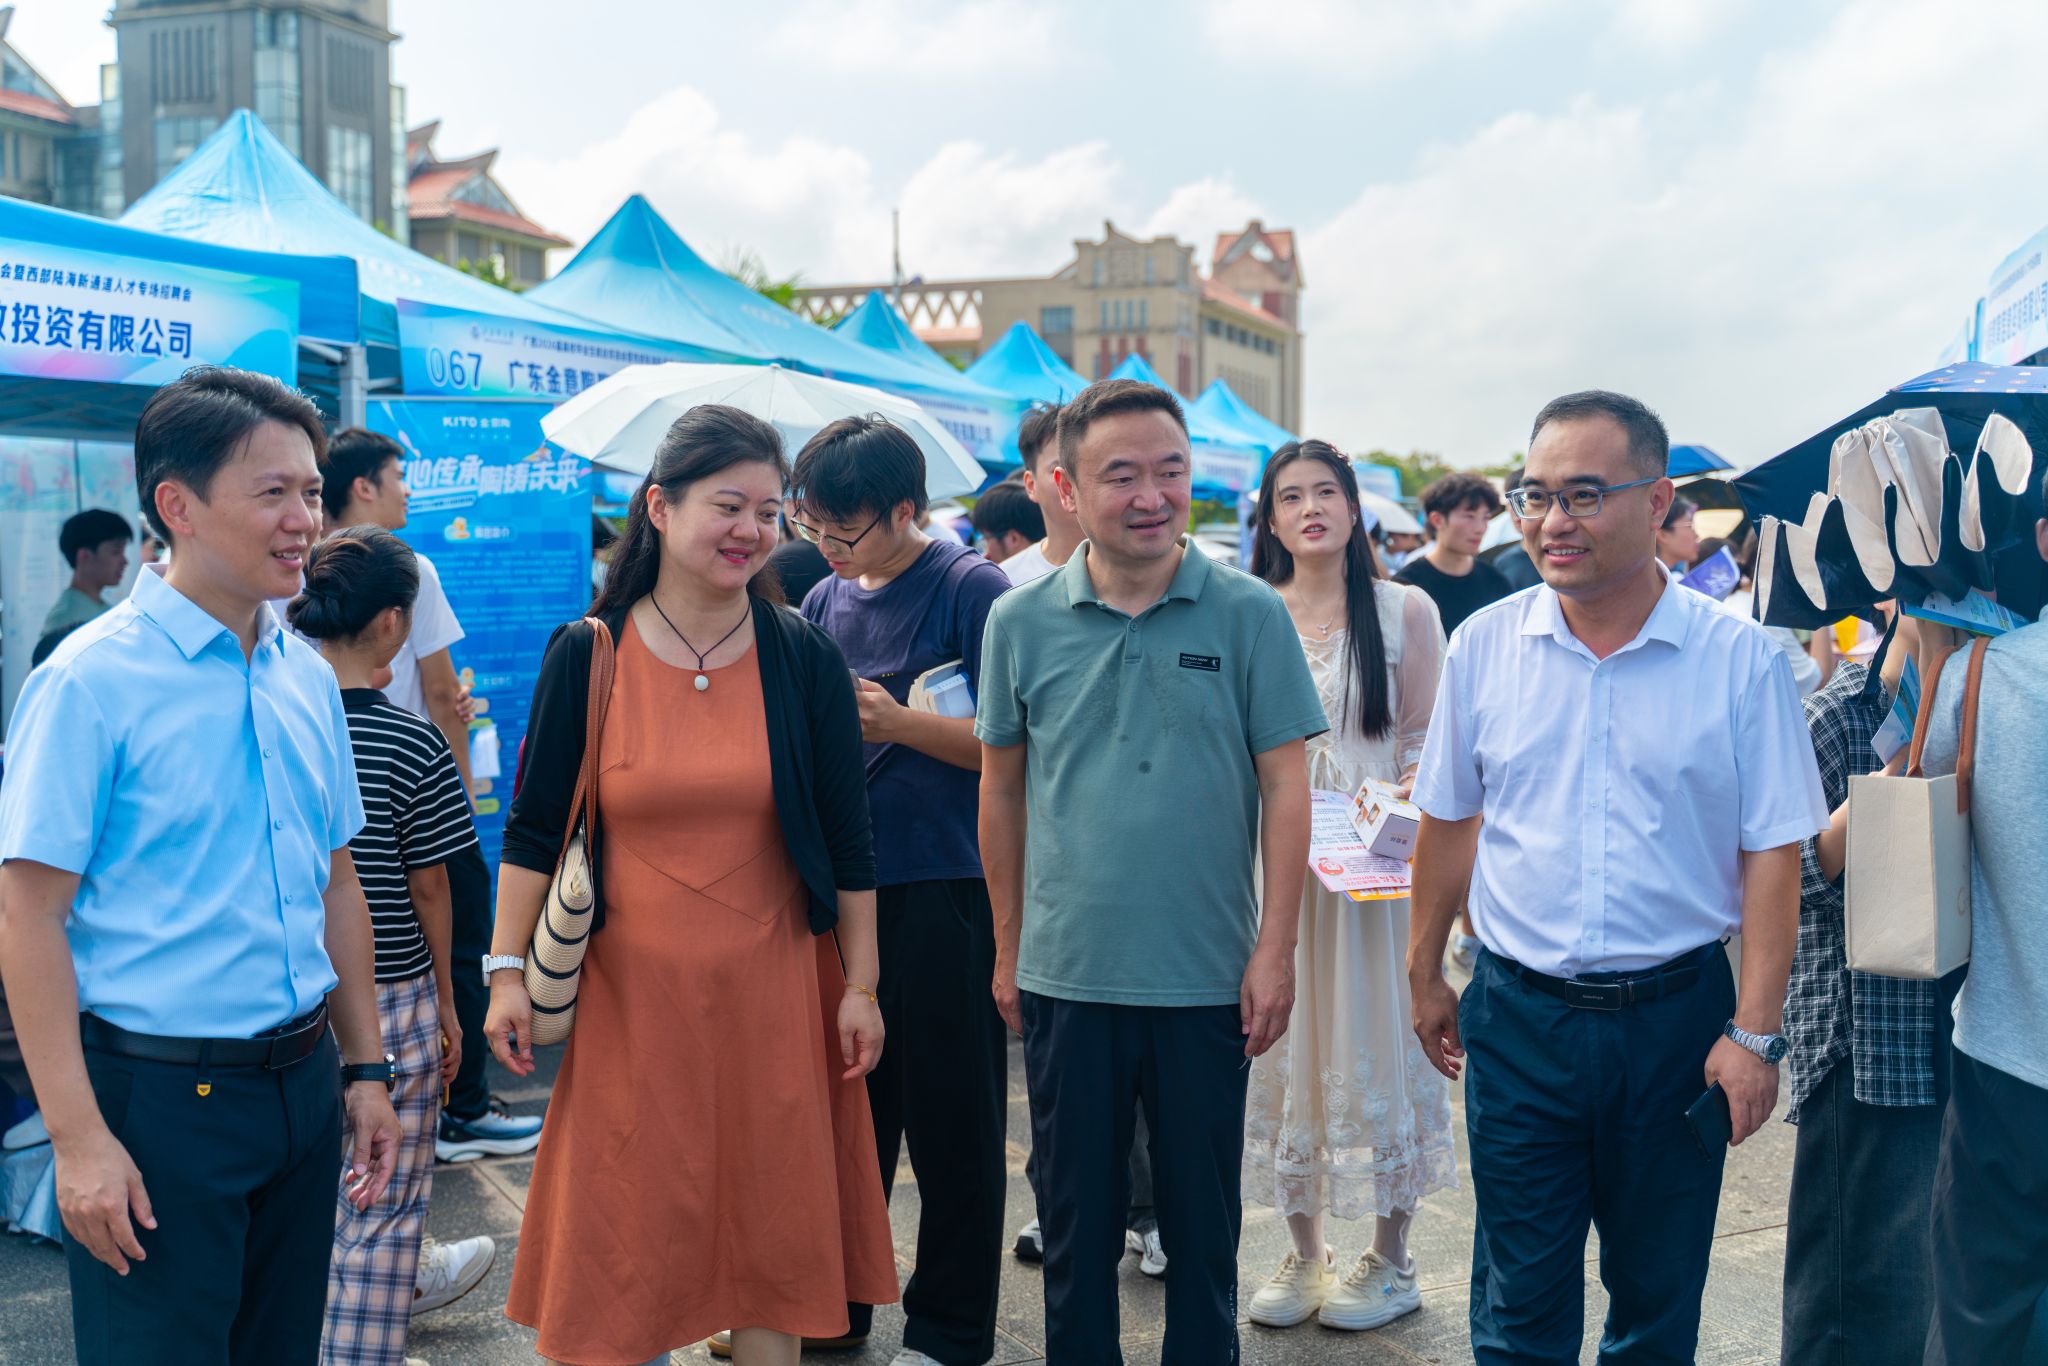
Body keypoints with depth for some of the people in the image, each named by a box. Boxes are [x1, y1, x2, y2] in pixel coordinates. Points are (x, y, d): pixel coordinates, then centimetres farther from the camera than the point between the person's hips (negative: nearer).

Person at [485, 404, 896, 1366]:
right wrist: (507, 969, -1)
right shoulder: (587, 655, -3)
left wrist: (860, 985, 2)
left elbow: (847, 840, 2)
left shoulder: (805, 660, -2)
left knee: (774, 1225, 10)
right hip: (631, 995, 0)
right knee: (628, 1227, 6)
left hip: (773, 994, 1)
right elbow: (534, 828, 2)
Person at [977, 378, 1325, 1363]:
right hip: (1065, 976, 1)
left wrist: (1275, 949, -7)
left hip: (1209, 979, -1)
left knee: (1203, 1224, 12)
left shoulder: (1248, 614, -5)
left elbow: (1284, 786, -3)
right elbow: (1003, 790, 8)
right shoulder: (1019, 623, 0)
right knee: (1075, 1220, 13)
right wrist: (1009, 948, 9)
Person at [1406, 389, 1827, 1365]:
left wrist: (1754, 1031, -8)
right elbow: (1448, 823, 9)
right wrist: (1424, 976, 12)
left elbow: (1773, 852, -5)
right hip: (1516, 1014, 1)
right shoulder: (1485, 644, -1)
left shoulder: (1738, 657, -7)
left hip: (1677, 1016, -1)